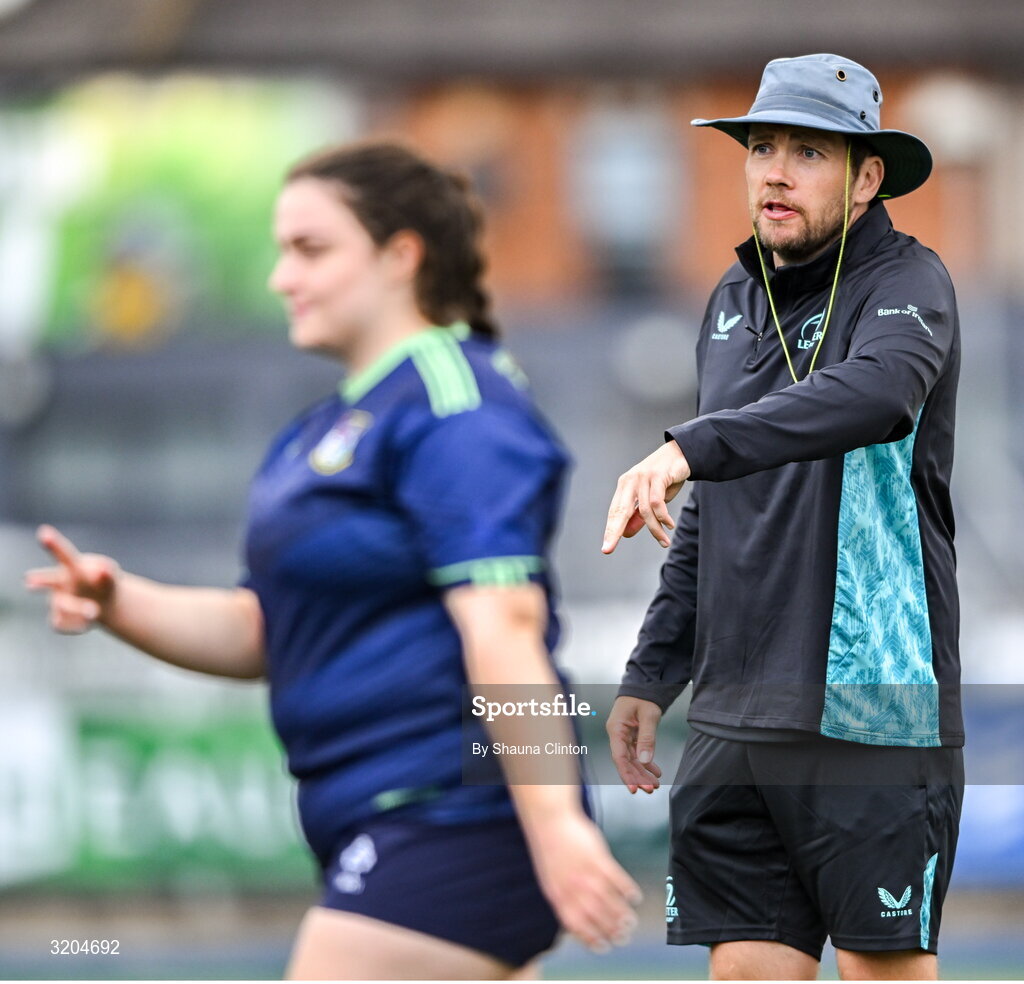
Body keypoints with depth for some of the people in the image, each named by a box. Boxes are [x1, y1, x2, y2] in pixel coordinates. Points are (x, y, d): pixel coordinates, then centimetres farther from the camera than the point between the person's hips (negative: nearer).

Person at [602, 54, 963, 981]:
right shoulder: (734, 303, 16)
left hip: (873, 714, -6)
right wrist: (651, 675, 20)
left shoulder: (907, 280, -6)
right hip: (735, 721, 6)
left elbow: (878, 392, -30)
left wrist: (692, 448, -41)